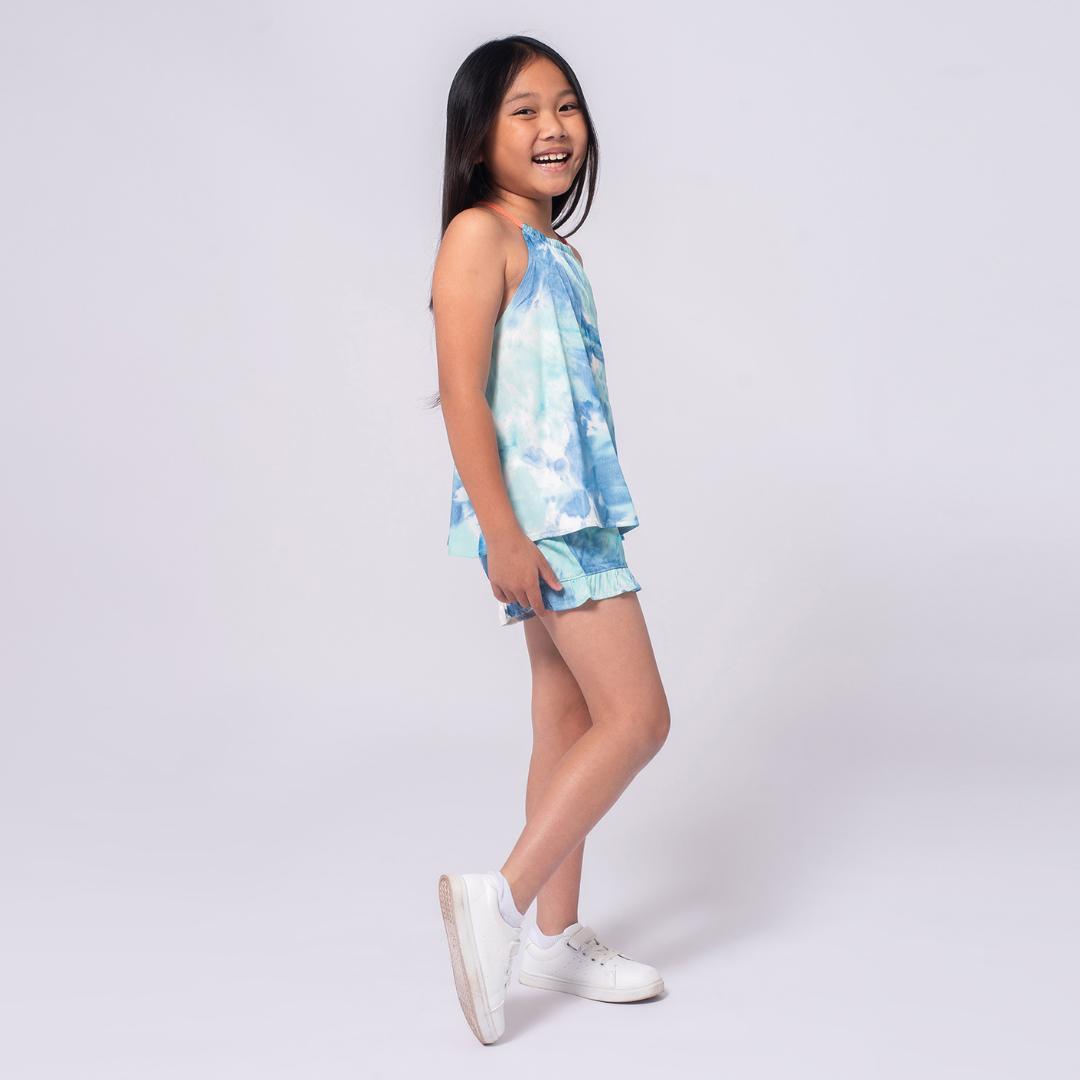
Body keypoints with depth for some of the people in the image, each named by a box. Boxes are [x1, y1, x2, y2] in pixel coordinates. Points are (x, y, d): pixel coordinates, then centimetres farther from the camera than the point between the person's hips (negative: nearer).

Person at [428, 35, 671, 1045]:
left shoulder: (555, 251, 19)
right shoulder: (480, 236, -9)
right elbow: (463, 395, -16)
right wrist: (502, 533, -22)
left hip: (574, 512, 9)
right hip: (534, 512, -9)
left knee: (569, 720, 12)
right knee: (637, 715, -11)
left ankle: (556, 936, 21)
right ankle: (500, 898, -6)